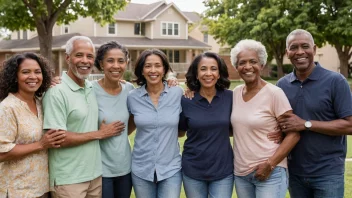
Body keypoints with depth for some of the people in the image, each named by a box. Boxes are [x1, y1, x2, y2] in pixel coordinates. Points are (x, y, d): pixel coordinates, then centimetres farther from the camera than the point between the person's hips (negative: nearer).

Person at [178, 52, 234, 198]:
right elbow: (180, 132, 5)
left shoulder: (230, 97, -5)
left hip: (223, 170, 0)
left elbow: (233, 130, 6)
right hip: (193, 170, 0)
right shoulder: (186, 101, -7)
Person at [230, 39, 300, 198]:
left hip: (270, 173, -5)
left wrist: (270, 164, -16)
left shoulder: (274, 93, -12)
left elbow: (294, 134, -12)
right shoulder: (236, 92, 4)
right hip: (240, 173, 5)